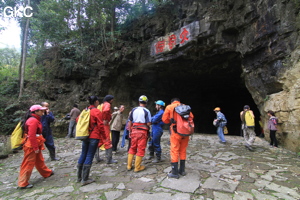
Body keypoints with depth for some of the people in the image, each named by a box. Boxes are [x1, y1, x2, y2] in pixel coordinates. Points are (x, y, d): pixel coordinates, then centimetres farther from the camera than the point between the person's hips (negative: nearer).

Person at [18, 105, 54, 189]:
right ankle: (23, 183, 12)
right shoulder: (33, 120, -20)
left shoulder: (35, 120, 11)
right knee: (28, 164, 1)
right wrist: (35, 148, -19)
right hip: (31, 146, -10)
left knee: (40, 160, 22)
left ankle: (47, 173, 38)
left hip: (36, 145, 10)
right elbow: (32, 136, -24)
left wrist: (38, 146, 18)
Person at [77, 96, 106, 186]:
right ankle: (85, 179, 8)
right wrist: (104, 136, -4)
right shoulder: (97, 111, -12)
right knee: (89, 156, 1)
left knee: (83, 155, 16)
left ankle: (79, 177, 28)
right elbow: (100, 125, -13)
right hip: (94, 137, -7)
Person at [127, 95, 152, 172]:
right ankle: (137, 167, 13)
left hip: (134, 131, 4)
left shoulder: (133, 110, 4)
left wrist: (130, 131, 13)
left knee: (132, 148, 16)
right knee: (140, 149, 6)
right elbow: (148, 123, -13)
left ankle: (129, 165, 23)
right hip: (142, 131, -4)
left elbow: (130, 122, 6)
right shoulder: (146, 111, -8)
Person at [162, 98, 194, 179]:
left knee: (174, 151, 3)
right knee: (183, 151, 16)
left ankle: (174, 173, 8)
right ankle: (182, 170, 27)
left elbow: (165, 119, 3)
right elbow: (191, 117, 8)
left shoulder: (169, 107, 2)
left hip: (176, 132, -4)